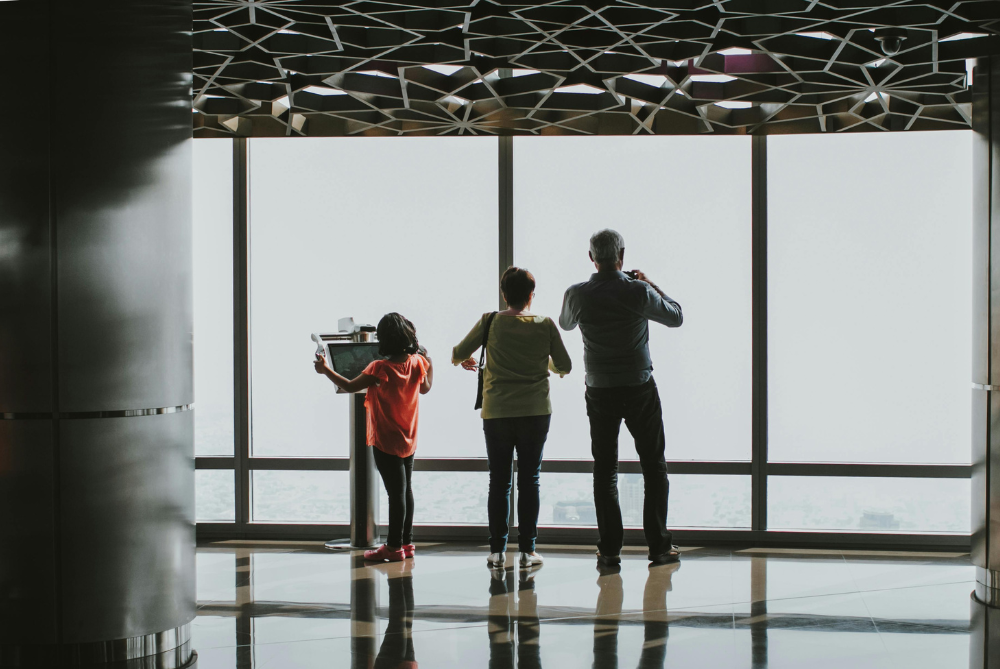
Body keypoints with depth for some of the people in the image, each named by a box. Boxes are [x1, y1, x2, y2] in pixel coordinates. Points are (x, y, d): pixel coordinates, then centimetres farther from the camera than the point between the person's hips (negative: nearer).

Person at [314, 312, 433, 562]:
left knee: (396, 492, -4)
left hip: (386, 443, -7)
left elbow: (350, 386, -17)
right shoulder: (417, 362, -4)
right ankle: (406, 542, 24)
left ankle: (394, 546, 3)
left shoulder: (381, 368, -22)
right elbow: (425, 388, 14)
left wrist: (326, 370, -7)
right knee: (405, 489, 16)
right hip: (409, 441, 7)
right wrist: (429, 362, 27)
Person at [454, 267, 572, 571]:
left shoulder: (490, 322, -3)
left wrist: (463, 360, 28)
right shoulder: (545, 325, -2)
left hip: (496, 413, 0)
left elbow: (457, 355, 4)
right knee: (529, 480, 6)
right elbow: (565, 366, 6)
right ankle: (527, 550, 5)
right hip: (536, 412, 0)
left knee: (498, 481, 7)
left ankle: (497, 551, 7)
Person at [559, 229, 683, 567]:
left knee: (604, 469, 7)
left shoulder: (577, 295, -8)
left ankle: (610, 549, 5)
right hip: (640, 388, -1)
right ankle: (658, 545, 8)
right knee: (654, 466, 9)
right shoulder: (639, 292, -12)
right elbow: (676, 317, 5)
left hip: (600, 391, 1)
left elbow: (565, 324, 15)